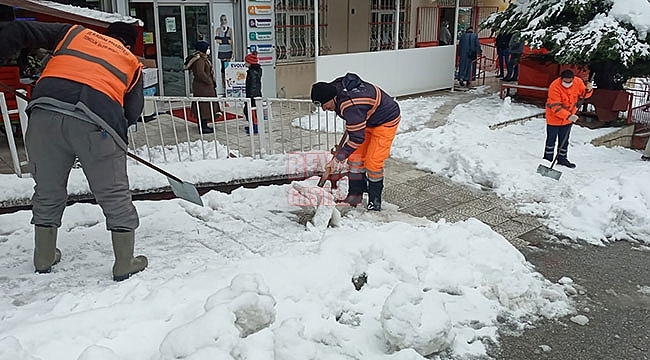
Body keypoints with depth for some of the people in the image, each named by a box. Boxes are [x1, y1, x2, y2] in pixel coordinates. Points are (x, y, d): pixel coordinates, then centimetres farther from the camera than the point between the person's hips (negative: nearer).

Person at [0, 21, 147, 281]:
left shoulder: (74, 33, 30)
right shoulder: (132, 63, 25)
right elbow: (132, 112, 15)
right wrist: (115, 134, 26)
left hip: (45, 112, 3)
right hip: (96, 122, -3)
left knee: (47, 191, 19)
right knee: (114, 196, 9)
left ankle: (44, 258, 34)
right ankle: (125, 264, 17)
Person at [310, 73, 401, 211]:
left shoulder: (350, 106, -39)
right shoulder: (336, 86, -11)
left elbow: (357, 137, -33)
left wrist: (339, 157, -27)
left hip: (386, 121, -10)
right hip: (368, 120, 10)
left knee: (373, 161, -12)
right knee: (356, 156, 5)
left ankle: (375, 200, 6)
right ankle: (355, 195, 13)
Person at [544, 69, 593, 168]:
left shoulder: (578, 82, -12)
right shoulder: (554, 87, -28)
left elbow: (583, 94, 6)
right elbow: (556, 107, -30)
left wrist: (588, 90, -18)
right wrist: (568, 116, -38)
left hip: (568, 118, 5)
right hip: (554, 117, -5)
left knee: (564, 140, 15)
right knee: (551, 139, 7)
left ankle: (562, 159, 28)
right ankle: (548, 158, 22)